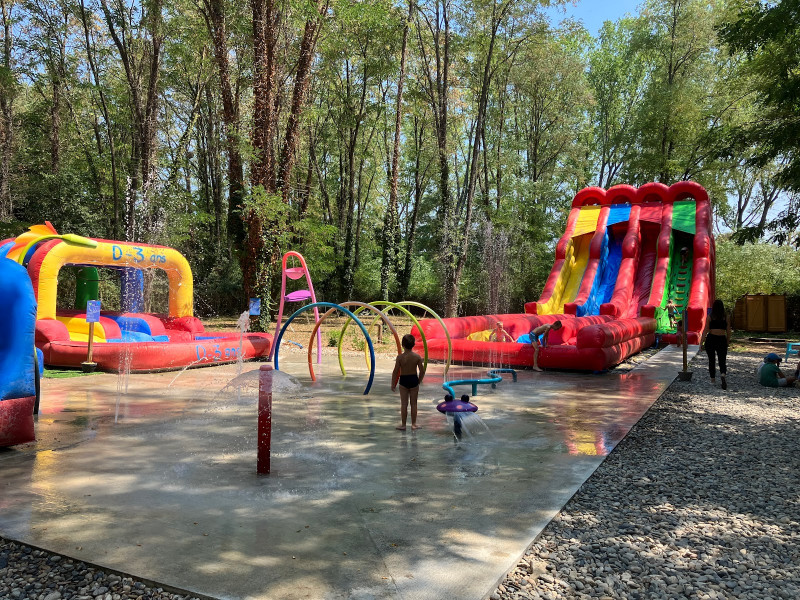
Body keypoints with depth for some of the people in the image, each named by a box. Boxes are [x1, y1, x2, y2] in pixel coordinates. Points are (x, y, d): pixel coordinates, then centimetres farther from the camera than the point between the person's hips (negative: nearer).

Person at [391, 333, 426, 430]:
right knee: (414, 403, 12)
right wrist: (419, 381, 11)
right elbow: (422, 371, -5)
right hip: (414, 380, 1)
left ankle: (403, 424, 14)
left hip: (403, 380, -1)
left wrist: (393, 384, 0)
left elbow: (395, 372, -11)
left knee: (404, 403, 7)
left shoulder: (400, 357, -14)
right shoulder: (417, 356, -9)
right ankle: (413, 424, 18)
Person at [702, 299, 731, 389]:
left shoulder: (710, 317, -2)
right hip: (722, 340, 1)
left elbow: (706, 329, -5)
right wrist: (727, 342, 14)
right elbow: (728, 331, 4)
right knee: (722, 360, 4)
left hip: (711, 339, -1)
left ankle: (713, 379, 17)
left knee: (711, 360, 12)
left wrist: (703, 339, 1)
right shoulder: (726, 317, 2)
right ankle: (723, 374, -25)